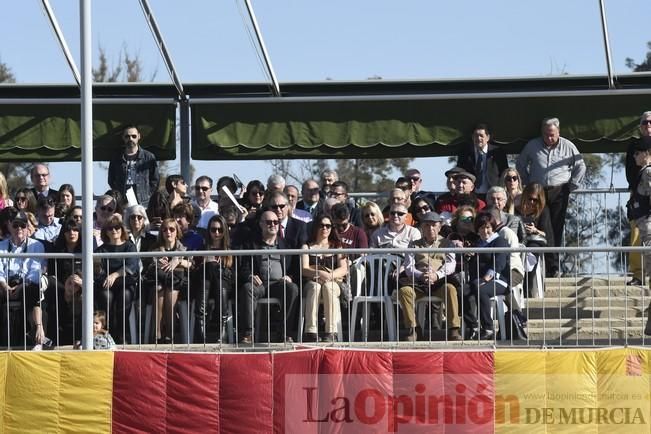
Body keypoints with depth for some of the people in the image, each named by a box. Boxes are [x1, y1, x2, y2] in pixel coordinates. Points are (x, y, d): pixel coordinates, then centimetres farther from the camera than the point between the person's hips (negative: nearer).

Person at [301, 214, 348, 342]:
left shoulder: (336, 246, 20)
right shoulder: (307, 246, 17)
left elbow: (344, 269, 5)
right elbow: (304, 269, 1)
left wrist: (330, 275, -16)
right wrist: (320, 273, -20)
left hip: (334, 283, 0)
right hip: (311, 282, 0)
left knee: (328, 287, -36)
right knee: (314, 287, -37)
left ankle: (331, 332, -45)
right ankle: (311, 332, -47)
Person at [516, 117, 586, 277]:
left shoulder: (568, 147, 6)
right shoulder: (532, 146, 8)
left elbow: (580, 167, 15)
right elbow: (520, 165, 21)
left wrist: (572, 186, 7)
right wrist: (527, 184, 13)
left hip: (559, 192, -1)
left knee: (556, 229, -5)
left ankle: (554, 266, -4)